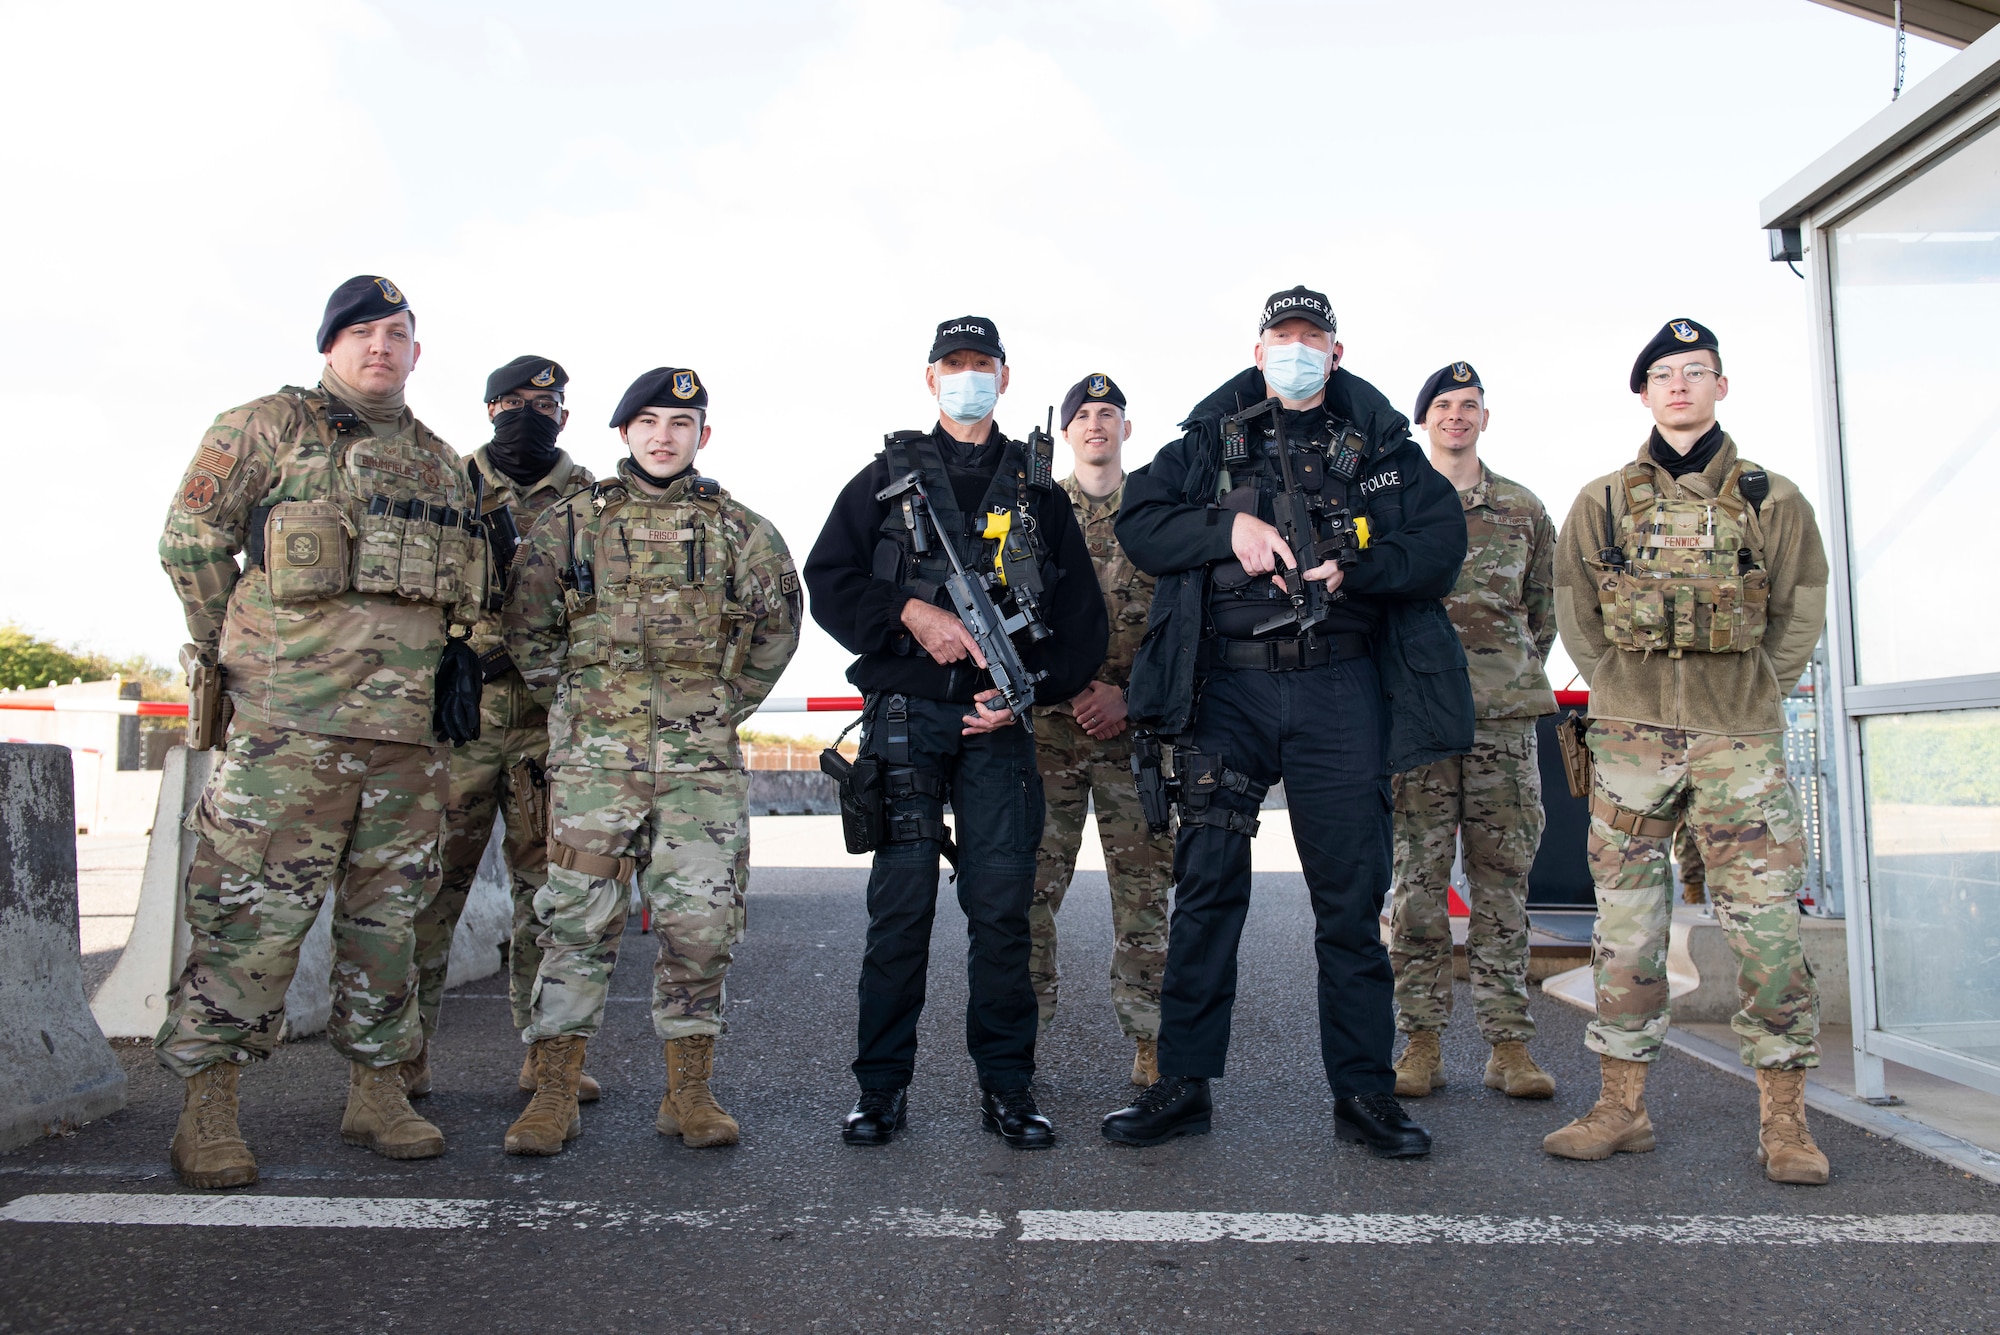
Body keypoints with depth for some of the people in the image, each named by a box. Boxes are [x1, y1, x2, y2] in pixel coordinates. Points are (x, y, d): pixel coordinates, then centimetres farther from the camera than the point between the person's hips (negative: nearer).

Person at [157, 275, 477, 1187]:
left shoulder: (440, 461, 20)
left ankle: (375, 1088, 19)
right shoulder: (269, 427, 5)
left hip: (409, 718, 5)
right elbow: (191, 539, 4)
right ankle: (207, 1109, 5)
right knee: (255, 905, -5)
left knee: (390, 906, 9)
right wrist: (243, 655, 4)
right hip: (292, 717, -5)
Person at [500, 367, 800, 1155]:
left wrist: (730, 702, 9)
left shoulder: (740, 528, 9)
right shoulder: (571, 521, 8)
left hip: (703, 757, 1)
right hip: (594, 756, 0)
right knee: (577, 920, 0)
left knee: (700, 924, 1)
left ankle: (690, 1094, 13)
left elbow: (778, 622, 15)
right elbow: (526, 625, 11)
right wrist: (570, 704, 6)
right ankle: (553, 1097, 9)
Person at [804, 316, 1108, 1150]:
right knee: (901, 902, -1)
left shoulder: (1039, 491, 15)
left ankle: (1006, 1088, 9)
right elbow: (826, 577, 5)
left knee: (1002, 906, -2)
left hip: (998, 717, 1)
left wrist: (1030, 690, -4)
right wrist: (912, 613, -10)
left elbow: (1082, 616, 11)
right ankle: (882, 1087, 9)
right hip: (904, 714, -1)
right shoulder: (888, 476, 13)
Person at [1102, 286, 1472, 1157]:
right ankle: (1183, 1084, 9)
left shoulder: (1381, 445, 12)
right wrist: (1228, 530, -10)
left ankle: (1363, 1091, 15)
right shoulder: (1211, 438, 12)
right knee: (1207, 885, 0)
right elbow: (1138, 523, 5)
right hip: (1227, 686, 0)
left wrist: (1353, 571, -13)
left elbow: (1442, 543, 3)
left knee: (1351, 891, 4)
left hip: (1340, 691, 0)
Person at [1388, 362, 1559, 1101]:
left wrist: (1517, 677, 13)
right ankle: (1421, 1042, 6)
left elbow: (1544, 611, 20)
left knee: (1502, 877, 3)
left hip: (1505, 714, 2)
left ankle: (1509, 1044, 9)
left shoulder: (1524, 509, 15)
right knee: (1418, 879, -1)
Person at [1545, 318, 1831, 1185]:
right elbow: (1574, 611, 12)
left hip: (1739, 740, -1)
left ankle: (1783, 1120, 8)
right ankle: (1621, 1106, 13)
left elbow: (1800, 611, 10)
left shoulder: (1772, 500, 8)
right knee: (1626, 925, 3)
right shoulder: (1602, 503, 9)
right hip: (1630, 738, 1)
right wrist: (1626, 691, 5)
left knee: (1766, 924, -3)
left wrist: (1750, 692, 3)